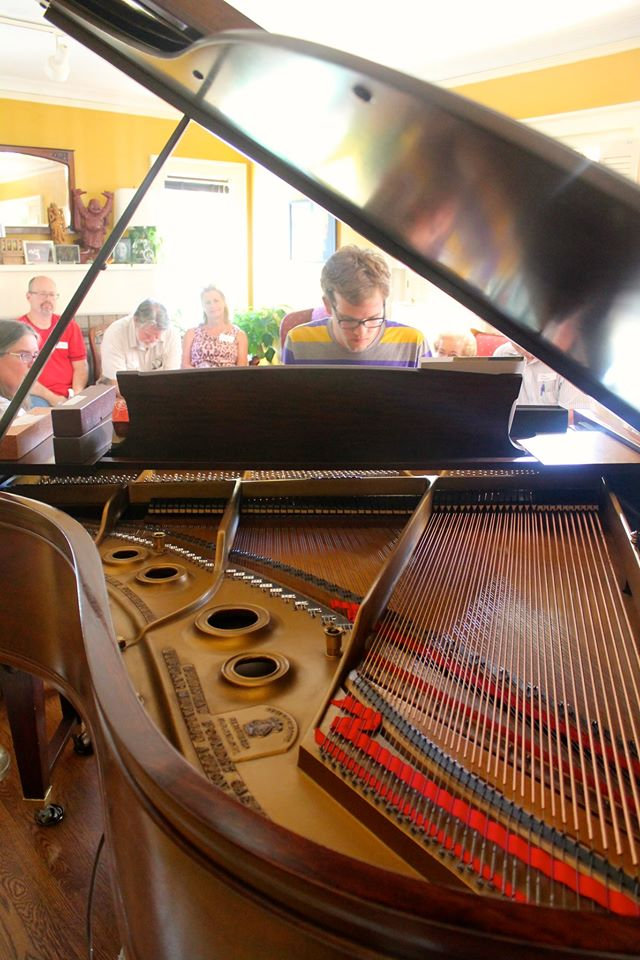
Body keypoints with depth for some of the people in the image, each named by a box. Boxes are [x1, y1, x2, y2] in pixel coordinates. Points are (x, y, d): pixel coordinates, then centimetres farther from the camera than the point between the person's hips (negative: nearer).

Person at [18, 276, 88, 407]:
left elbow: (80, 365, 9)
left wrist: (77, 395, -9)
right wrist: (51, 398, -14)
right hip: (36, 396, -3)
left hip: (69, 395, 3)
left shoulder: (69, 326, 14)